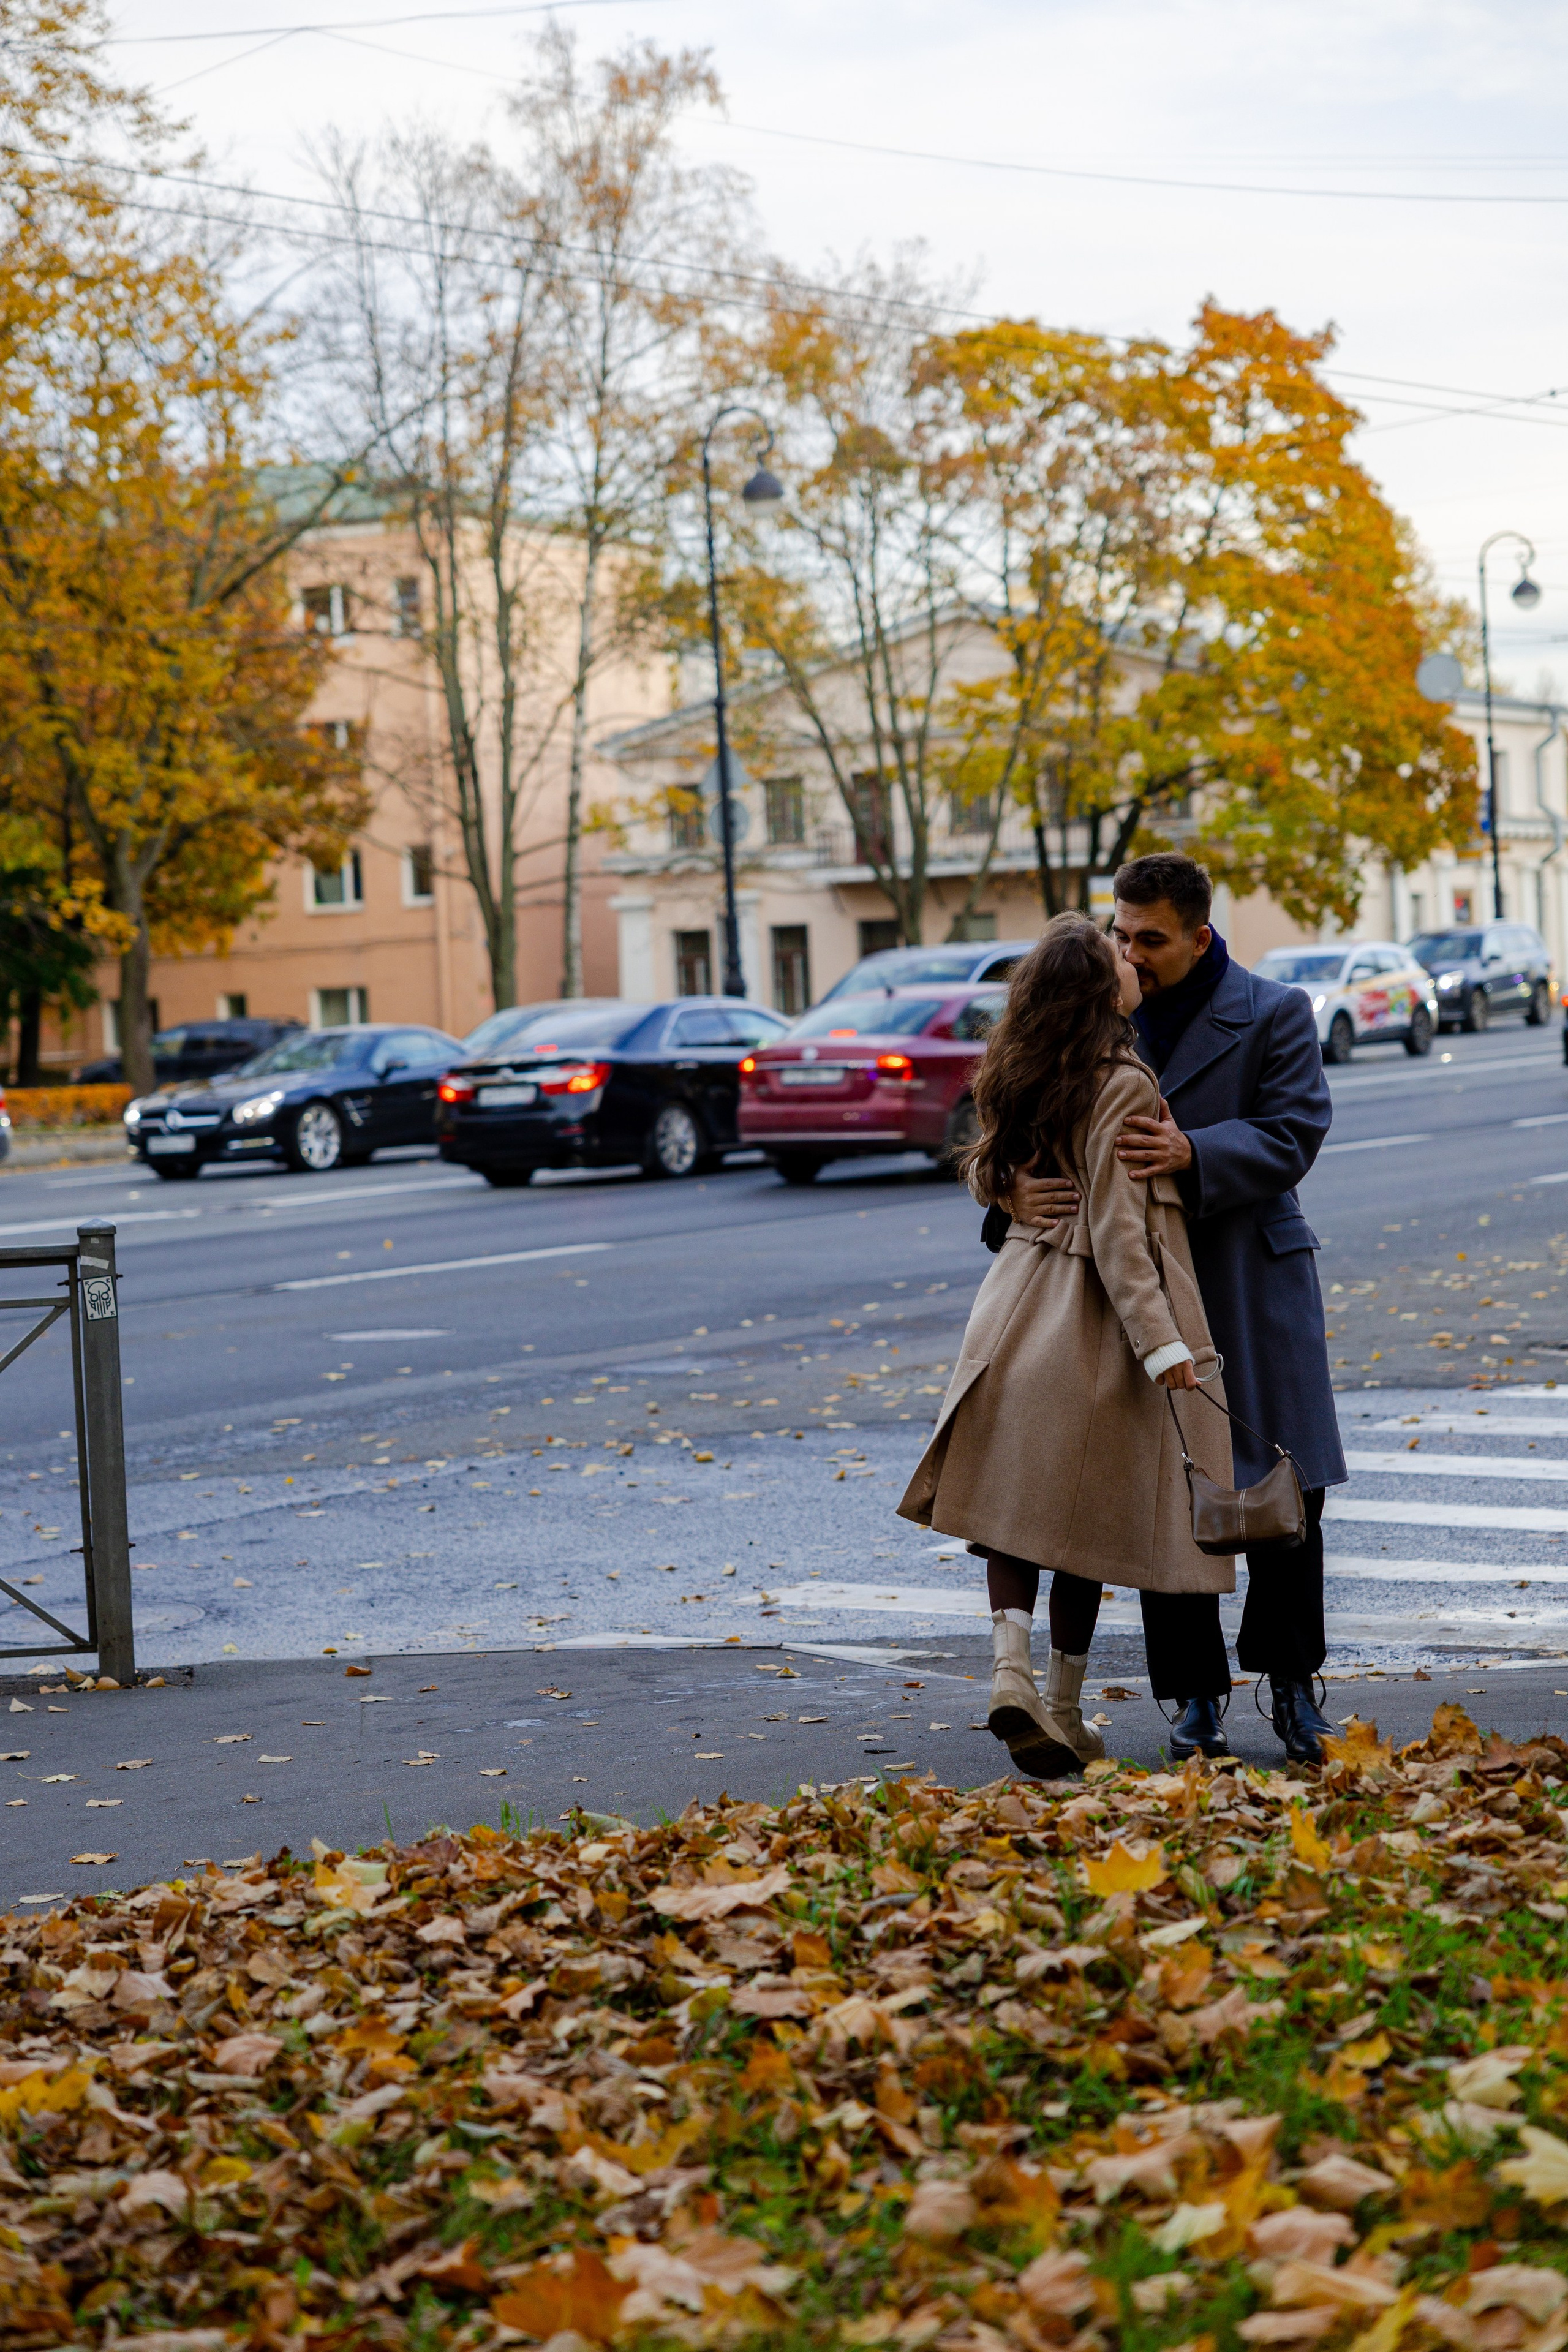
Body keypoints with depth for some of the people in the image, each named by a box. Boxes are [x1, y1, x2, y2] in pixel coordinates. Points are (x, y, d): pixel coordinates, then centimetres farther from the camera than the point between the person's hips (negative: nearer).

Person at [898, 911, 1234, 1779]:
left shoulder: (1021, 1080, 6)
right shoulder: (1121, 1086, -15)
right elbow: (1116, 1233, -19)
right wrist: (1163, 1346, -20)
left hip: (1016, 1310, 6)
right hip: (1092, 1321, -6)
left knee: (1015, 1497, 10)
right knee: (1083, 1512, 5)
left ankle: (1011, 1664, -9)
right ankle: (1064, 1708, 13)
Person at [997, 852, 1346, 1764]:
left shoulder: (1276, 1016, -2)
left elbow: (1293, 1135, -10)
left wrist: (1192, 1155, -27)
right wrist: (1018, 1187, -21)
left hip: (1254, 1284, -2)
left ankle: (1292, 1682, 19)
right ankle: (1197, 1690, 15)